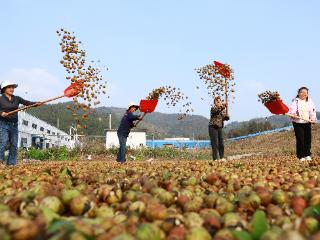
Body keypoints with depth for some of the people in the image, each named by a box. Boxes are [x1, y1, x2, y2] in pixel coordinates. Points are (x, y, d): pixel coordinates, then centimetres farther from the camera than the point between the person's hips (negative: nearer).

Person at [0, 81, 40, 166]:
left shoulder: (16, 99, 10)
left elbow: (27, 103, 0)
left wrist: (37, 104, -16)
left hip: (14, 124, 4)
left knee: (14, 145, 4)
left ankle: (11, 163, 9)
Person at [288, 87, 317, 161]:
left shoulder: (310, 101, 8)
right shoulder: (295, 101, -4)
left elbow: (313, 111, 5)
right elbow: (291, 110, -11)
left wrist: (313, 118, -12)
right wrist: (293, 114, -32)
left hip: (307, 123, 4)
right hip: (298, 123, -4)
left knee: (308, 139, 8)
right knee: (300, 140, -5)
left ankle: (307, 155, 22)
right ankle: (301, 156, 5)